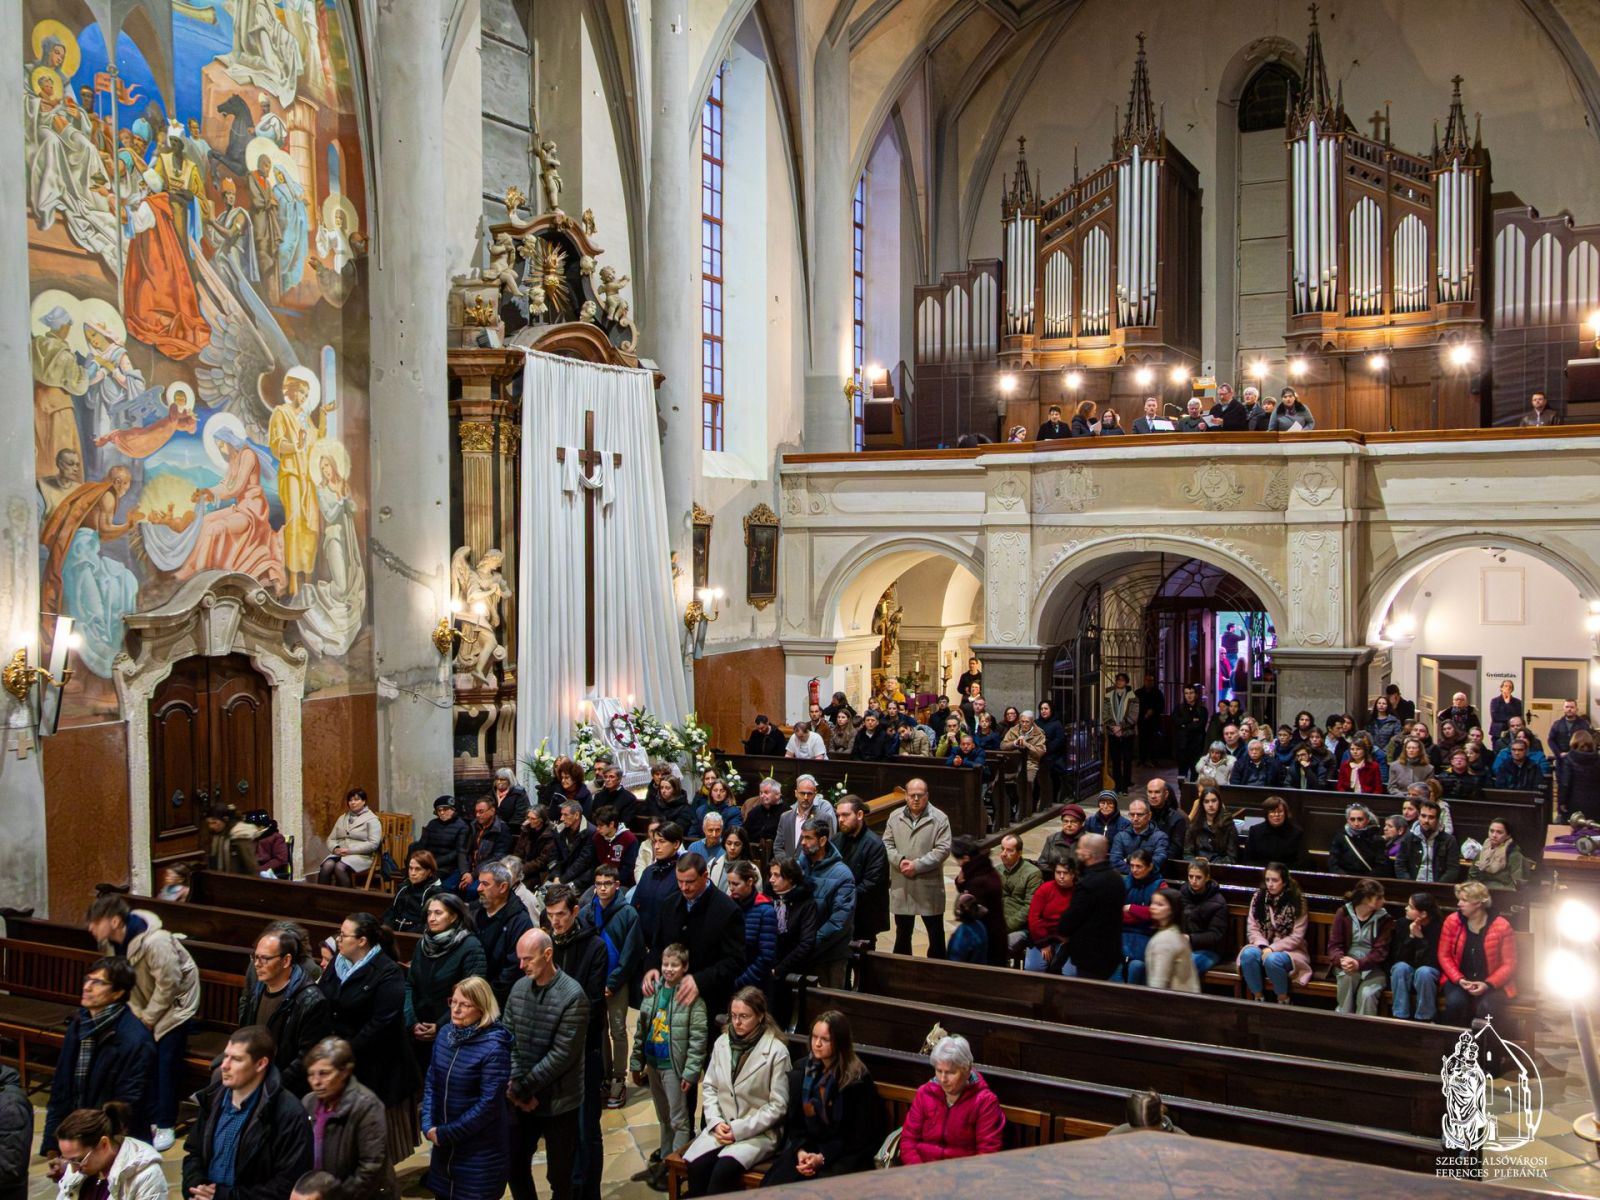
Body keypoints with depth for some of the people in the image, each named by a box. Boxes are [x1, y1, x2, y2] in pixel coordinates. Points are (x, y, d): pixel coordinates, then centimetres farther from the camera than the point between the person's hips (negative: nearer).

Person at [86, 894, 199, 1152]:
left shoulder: (154, 942, -33)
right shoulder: (109, 943, -8)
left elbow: (169, 983, -27)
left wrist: (149, 1018, -18)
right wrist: (137, 1013, -4)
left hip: (173, 1003, -7)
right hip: (144, 1005, 7)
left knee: (166, 1063, -7)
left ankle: (165, 1126, 2)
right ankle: (145, 1117, 18)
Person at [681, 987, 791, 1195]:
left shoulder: (776, 1051, -10)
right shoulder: (722, 1042, 5)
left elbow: (778, 1106, -9)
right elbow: (709, 1087, 10)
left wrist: (740, 1129, -15)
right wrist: (715, 1122, -7)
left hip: (758, 1131, -4)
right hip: (722, 1126, 4)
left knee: (724, 1169, -30)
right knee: (696, 1165, -25)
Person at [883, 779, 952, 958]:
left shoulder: (939, 819, -6)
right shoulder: (895, 817, 6)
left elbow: (943, 849, -12)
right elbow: (887, 844, 5)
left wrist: (918, 865, -19)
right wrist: (899, 861, -14)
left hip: (929, 887, -3)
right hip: (901, 886, 3)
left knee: (936, 934, 5)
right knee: (902, 933, 15)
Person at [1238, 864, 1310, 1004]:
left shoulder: (1297, 902, -8)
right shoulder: (1258, 897, 2)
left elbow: (1296, 937, -10)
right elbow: (1252, 929, 0)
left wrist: (1272, 948, -19)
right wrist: (1264, 947, -19)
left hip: (1289, 950, -3)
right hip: (1263, 947, 3)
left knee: (1272, 960, -37)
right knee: (1248, 954, -31)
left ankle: (1284, 1001, -12)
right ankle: (1258, 998, -14)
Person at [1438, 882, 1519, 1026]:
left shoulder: (1501, 926, -8)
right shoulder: (1452, 921, -2)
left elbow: (1509, 964, -5)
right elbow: (1444, 956, 2)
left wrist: (1488, 984, -18)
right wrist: (1459, 979, -14)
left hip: (1491, 983, -1)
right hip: (1459, 980, 2)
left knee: (1488, 1008, -32)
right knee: (1455, 1002, -31)